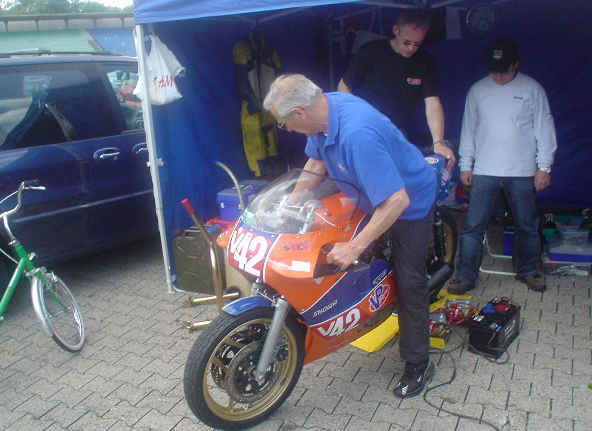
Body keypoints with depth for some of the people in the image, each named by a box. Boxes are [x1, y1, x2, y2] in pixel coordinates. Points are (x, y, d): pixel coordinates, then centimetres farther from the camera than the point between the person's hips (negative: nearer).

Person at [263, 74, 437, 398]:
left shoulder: (358, 134, -41)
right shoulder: (324, 107, -13)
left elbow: (396, 200, -41)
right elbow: (316, 162, 3)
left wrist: (354, 247, -39)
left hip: (409, 203, -8)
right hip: (369, 196, 8)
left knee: (409, 283, 0)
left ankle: (418, 364, 16)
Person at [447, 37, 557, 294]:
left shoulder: (532, 89, 2)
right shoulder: (477, 90, 6)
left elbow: (544, 128, 3)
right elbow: (468, 129, 11)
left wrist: (544, 167, -2)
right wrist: (465, 164, 8)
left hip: (522, 172, 0)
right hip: (484, 172, 1)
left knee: (527, 226, 11)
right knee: (473, 226, -2)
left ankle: (527, 271, 29)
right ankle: (465, 276, 5)